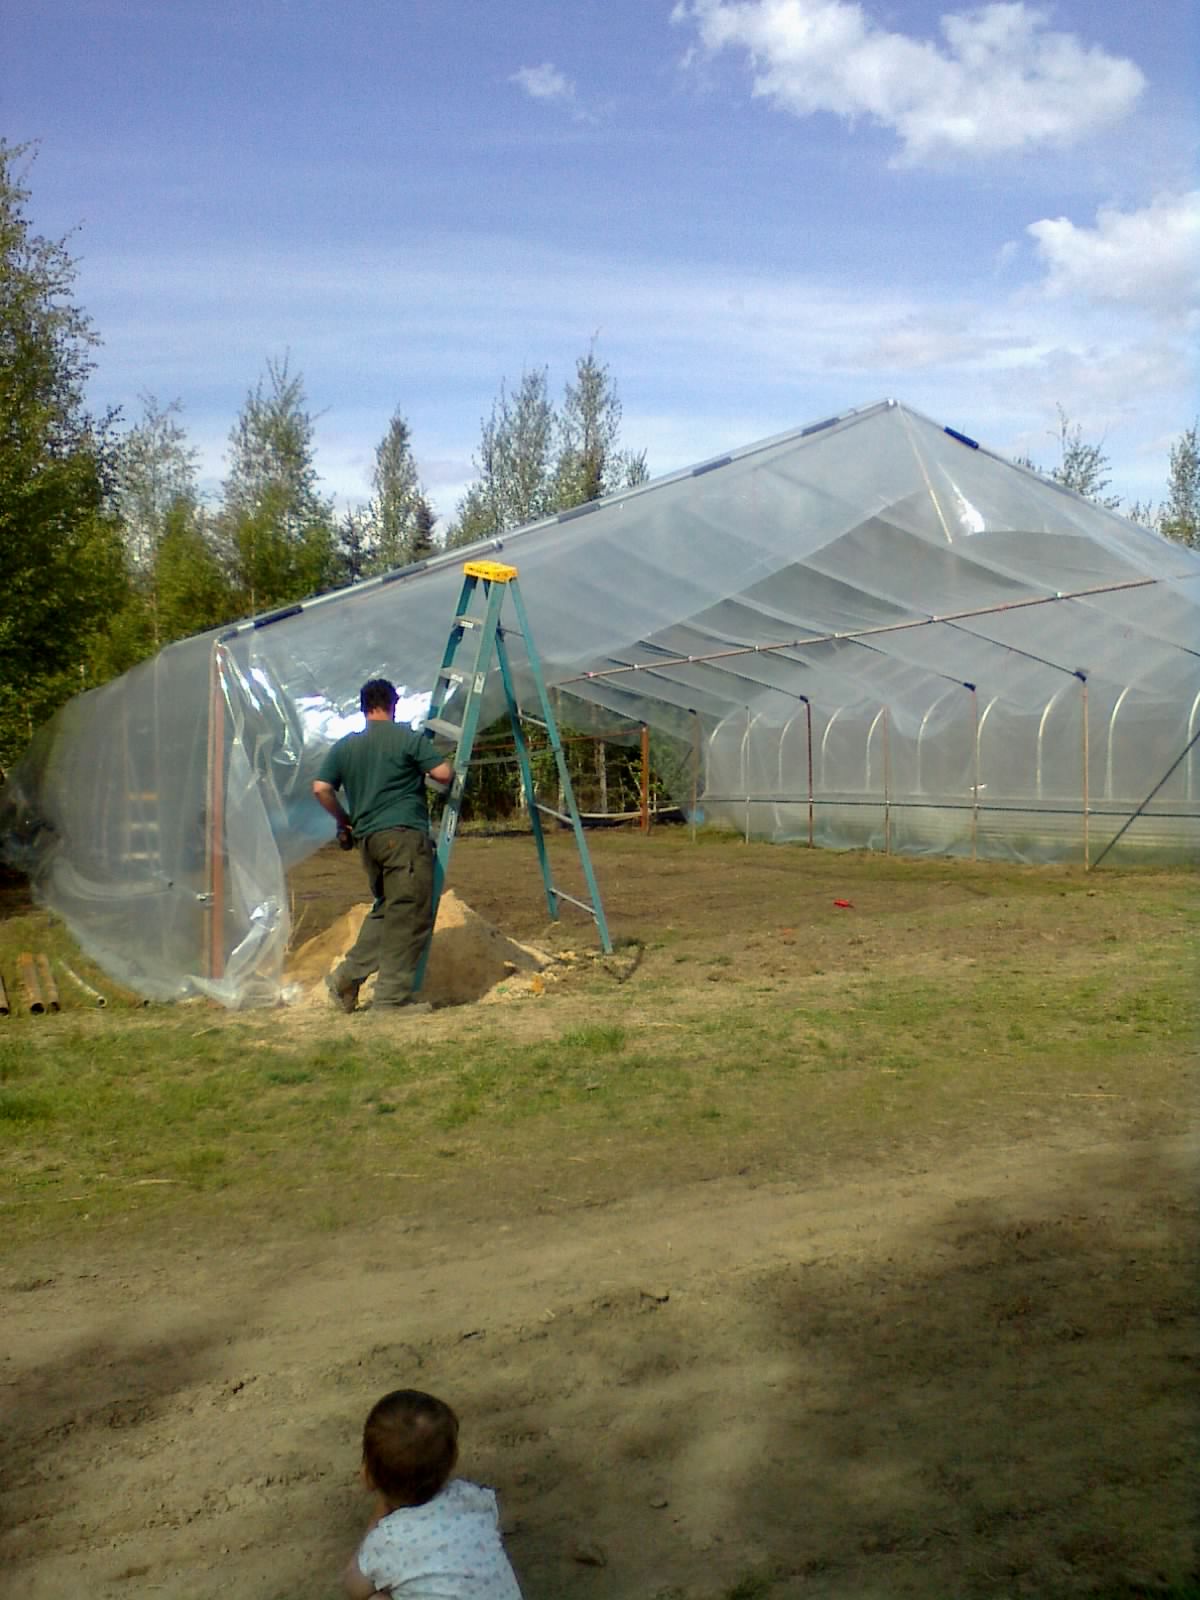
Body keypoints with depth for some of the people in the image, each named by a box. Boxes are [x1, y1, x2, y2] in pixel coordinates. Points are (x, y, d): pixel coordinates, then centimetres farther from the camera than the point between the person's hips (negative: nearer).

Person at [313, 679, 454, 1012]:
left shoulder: (345, 746, 13)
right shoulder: (409, 738, -2)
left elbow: (320, 788, 8)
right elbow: (444, 773, -8)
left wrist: (344, 820, 21)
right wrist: (425, 766, 15)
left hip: (367, 837, 7)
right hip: (404, 834, -7)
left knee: (386, 910, 20)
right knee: (410, 915, -3)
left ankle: (348, 975, 15)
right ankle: (392, 995, -3)